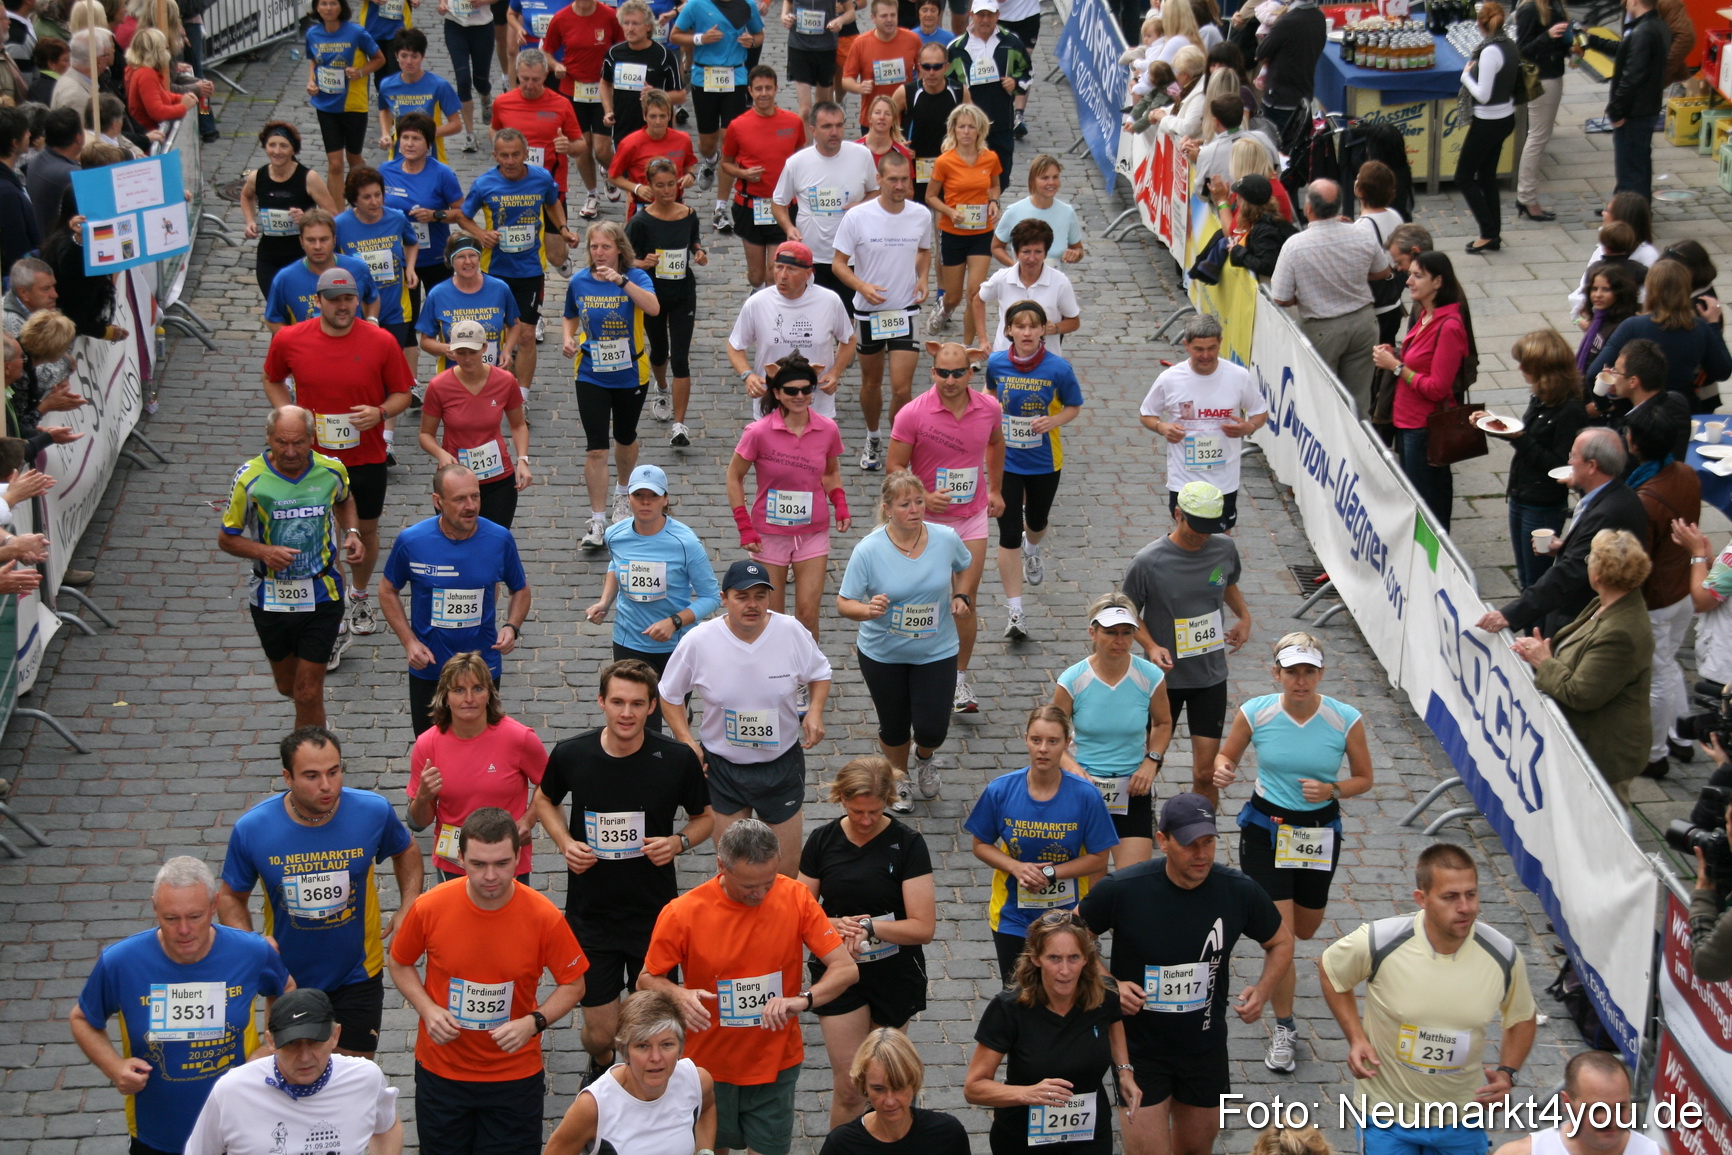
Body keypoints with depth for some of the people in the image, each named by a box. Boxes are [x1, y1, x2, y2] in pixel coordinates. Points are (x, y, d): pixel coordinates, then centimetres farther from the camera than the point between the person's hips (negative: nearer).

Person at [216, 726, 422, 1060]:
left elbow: (406, 851, 6)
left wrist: (408, 908, -8)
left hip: (357, 976, 0)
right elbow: (230, 896, -3)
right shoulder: (252, 828, -19)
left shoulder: (374, 812, -17)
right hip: (288, 979, 0)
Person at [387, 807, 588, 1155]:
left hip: (515, 1072, -1)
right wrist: (427, 1010, -13)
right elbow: (400, 963, 3)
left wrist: (533, 1022, -20)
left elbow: (573, 985, -4)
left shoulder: (544, 916, -18)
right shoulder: (430, 908, -15)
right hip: (440, 1070, 1)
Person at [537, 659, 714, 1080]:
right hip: (591, 915, 0)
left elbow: (704, 818, 6)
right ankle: (602, 1065, 41)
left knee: (649, 1027, 8)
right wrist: (565, 843, -5)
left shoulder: (678, 760, -11)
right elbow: (544, 800, 13)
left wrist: (679, 842, -14)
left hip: (655, 915, 0)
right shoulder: (571, 755, -9)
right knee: (600, 1033, 4)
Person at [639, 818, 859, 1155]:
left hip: (776, 1064, 1)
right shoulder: (682, 913, -16)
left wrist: (804, 999, -31)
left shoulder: (795, 897, -12)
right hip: (710, 1066, -1)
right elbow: (647, 980, -4)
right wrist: (679, 995, -27)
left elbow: (846, 969, -11)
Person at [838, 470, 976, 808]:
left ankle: (925, 757, 38)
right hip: (882, 654, -1)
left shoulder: (946, 539, -12)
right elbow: (844, 603, -16)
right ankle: (899, 775, 47)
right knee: (894, 727, 14)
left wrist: (960, 596, -4)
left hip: (936, 652, 1)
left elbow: (965, 565, 12)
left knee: (932, 729, -2)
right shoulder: (869, 550, -20)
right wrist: (867, 610, -36)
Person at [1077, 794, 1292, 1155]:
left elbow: (1280, 942, 7)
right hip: (1139, 1047, -3)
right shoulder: (1122, 889, -19)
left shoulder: (1239, 891, -12)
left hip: (1206, 1047, 3)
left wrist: (1262, 991, -11)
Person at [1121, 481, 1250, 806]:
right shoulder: (1148, 562, -17)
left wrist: (1244, 616, 3)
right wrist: (1151, 646, -20)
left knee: (1206, 773, -1)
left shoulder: (1224, 549, -5)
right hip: (1164, 676, -2)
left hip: (1211, 676, 2)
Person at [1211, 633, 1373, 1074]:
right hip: (1265, 828, -2)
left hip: (1319, 832, 2)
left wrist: (1331, 790, -21)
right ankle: (1283, 1027, 12)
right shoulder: (1254, 713, -13)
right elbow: (1226, 755, 3)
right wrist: (1222, 771, -20)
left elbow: (1364, 778, -1)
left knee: (1305, 930, 20)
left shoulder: (1345, 720, -14)